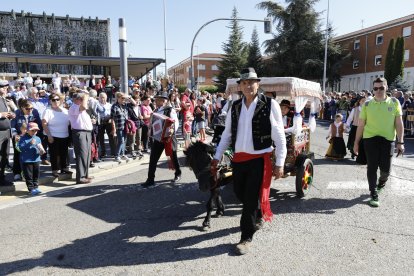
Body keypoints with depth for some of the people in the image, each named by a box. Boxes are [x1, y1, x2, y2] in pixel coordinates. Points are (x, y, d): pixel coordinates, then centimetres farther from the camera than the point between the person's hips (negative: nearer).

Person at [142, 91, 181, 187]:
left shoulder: (170, 110, -11)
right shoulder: (155, 111, 9)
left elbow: (176, 122, -17)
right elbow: (152, 123, 18)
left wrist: (172, 130, -34)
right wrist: (151, 131, 0)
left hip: (168, 137, -5)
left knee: (173, 157, 12)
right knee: (153, 158, 0)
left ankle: (178, 174, 35)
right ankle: (150, 179, 7)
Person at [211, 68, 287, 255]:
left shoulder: (270, 105, -7)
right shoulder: (235, 107, 7)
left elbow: (279, 136, -6)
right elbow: (227, 134, 12)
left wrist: (279, 163, -8)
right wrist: (217, 157, 9)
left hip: (260, 159, -5)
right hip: (239, 158, 5)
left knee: (251, 198, 0)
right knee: (240, 194, 16)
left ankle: (246, 238, 18)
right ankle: (259, 215, 47)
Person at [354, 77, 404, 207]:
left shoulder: (394, 102, 2)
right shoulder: (367, 104, 2)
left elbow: (399, 124, 1)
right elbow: (361, 125, 5)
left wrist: (400, 142, -6)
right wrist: (356, 143, 6)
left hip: (388, 140, 0)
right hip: (370, 138, 0)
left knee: (386, 169, 3)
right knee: (372, 167, 1)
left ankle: (382, 181, 39)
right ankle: (374, 195, 15)